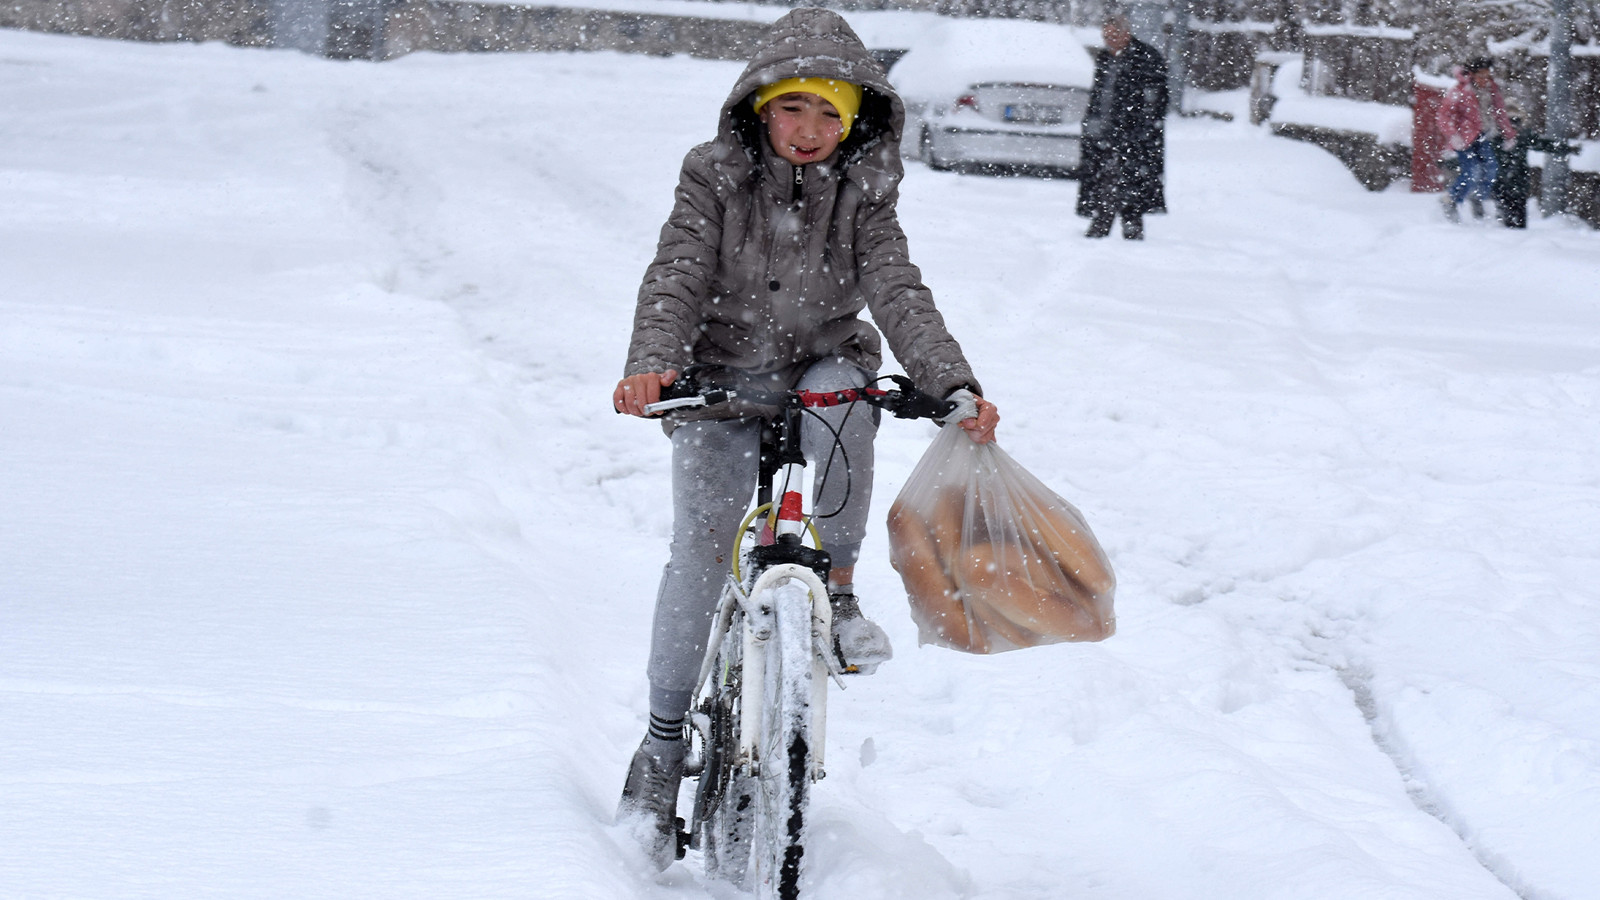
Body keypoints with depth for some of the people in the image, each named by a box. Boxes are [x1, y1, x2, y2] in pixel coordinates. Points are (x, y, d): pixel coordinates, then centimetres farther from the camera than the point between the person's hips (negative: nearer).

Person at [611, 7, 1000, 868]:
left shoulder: (861, 194, -3)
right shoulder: (714, 179, -7)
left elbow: (897, 291, -14)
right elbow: (676, 279, -17)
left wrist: (954, 384, -31)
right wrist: (650, 365, -38)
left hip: (818, 370, 1)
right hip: (719, 385, -1)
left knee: (841, 394, -36)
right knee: (701, 550, -16)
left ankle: (836, 591, -19)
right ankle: (663, 742, -3)